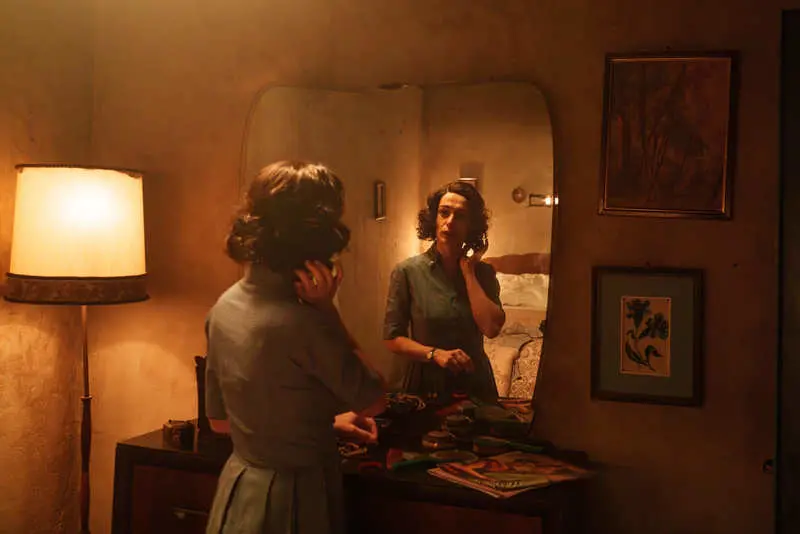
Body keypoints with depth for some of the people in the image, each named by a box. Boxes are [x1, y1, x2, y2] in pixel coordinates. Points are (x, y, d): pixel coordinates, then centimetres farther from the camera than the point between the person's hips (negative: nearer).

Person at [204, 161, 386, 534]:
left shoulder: (225, 306, -3)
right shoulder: (300, 322, -26)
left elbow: (220, 419, 9)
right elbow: (372, 400, -10)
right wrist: (327, 310, -14)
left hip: (239, 485, 7)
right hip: (292, 495, -7)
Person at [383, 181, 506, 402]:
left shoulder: (483, 272, -1)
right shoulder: (407, 271, -8)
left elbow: (491, 328, -17)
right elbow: (392, 338, -7)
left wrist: (468, 271, -13)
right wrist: (435, 354, -21)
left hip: (476, 385, 2)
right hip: (426, 385, -2)